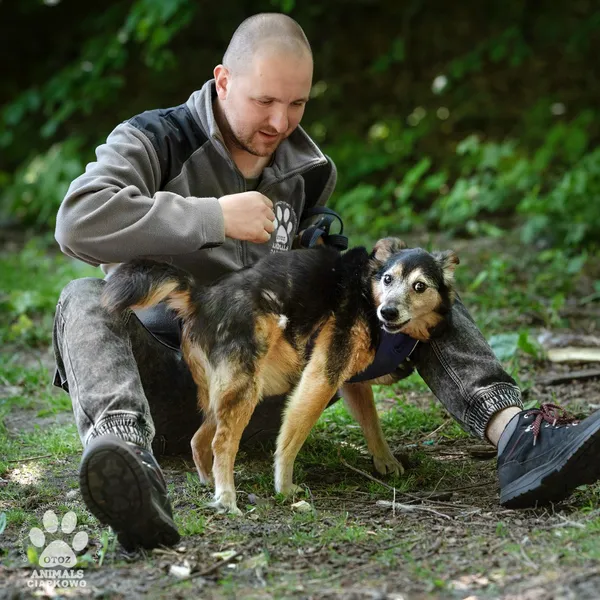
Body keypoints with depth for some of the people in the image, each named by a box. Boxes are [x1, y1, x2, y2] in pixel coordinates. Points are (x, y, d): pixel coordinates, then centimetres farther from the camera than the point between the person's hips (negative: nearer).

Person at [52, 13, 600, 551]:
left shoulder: (307, 170, 11)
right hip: (168, 384, -4)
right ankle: (126, 456, -67)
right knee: (86, 300, -36)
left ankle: (511, 430, -27)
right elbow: (79, 221, -27)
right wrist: (217, 217, -26)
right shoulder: (155, 140, -7)